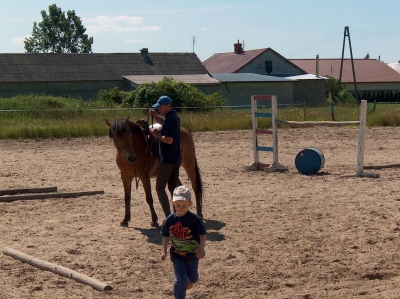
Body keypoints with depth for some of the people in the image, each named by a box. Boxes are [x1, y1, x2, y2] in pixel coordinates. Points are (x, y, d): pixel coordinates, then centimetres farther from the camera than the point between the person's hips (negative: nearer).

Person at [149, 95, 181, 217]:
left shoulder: (170, 119, -20)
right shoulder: (174, 116, 10)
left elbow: (169, 140, -27)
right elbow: (164, 122, 32)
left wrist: (157, 134, -14)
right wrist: (155, 116, 15)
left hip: (167, 160, -9)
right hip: (176, 158, 9)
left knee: (160, 188, -4)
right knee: (173, 187, 14)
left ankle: (168, 217, -11)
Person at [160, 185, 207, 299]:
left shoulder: (194, 218, -19)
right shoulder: (170, 219, -10)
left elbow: (203, 234, -17)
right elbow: (165, 235, 3)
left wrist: (201, 249, -28)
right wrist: (164, 251, 2)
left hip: (192, 255, 0)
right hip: (177, 255, 0)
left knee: (193, 277, 22)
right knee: (180, 279, -8)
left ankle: (190, 280, 58)